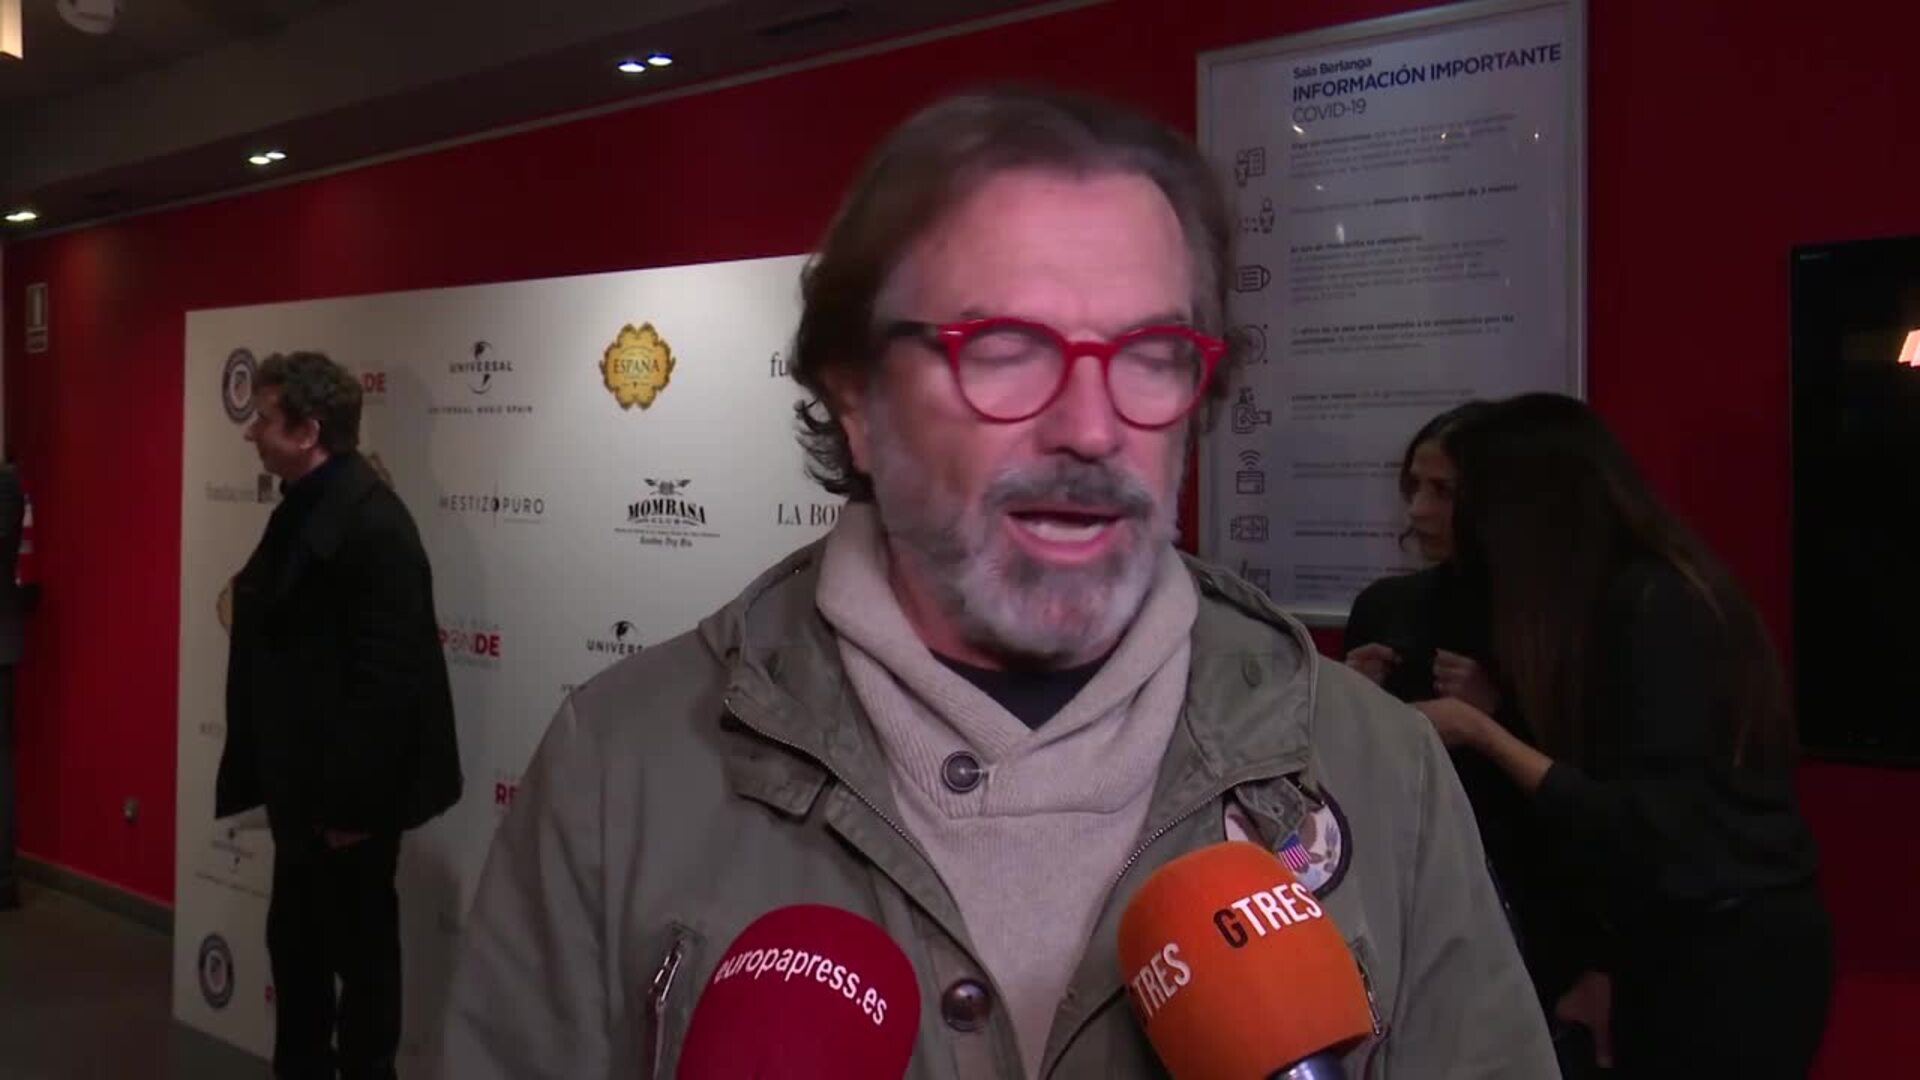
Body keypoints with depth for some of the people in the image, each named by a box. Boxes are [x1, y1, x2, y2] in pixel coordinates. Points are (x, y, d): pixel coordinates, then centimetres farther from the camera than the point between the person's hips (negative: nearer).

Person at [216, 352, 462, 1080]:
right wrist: (267, 776, 13)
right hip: (305, 783, 9)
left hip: (345, 792, -9)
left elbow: (387, 674, -23)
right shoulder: (305, 509, 9)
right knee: (295, 941, 20)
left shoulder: (371, 521, -20)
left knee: (360, 946, 7)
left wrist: (351, 800, -21)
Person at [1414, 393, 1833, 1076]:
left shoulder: (1653, 606, -19)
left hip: (1728, 952, -8)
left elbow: (1639, 825, -19)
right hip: (1670, 943, 8)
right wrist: (1604, 964, 8)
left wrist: (1481, 733, -17)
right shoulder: (1627, 595, 6)